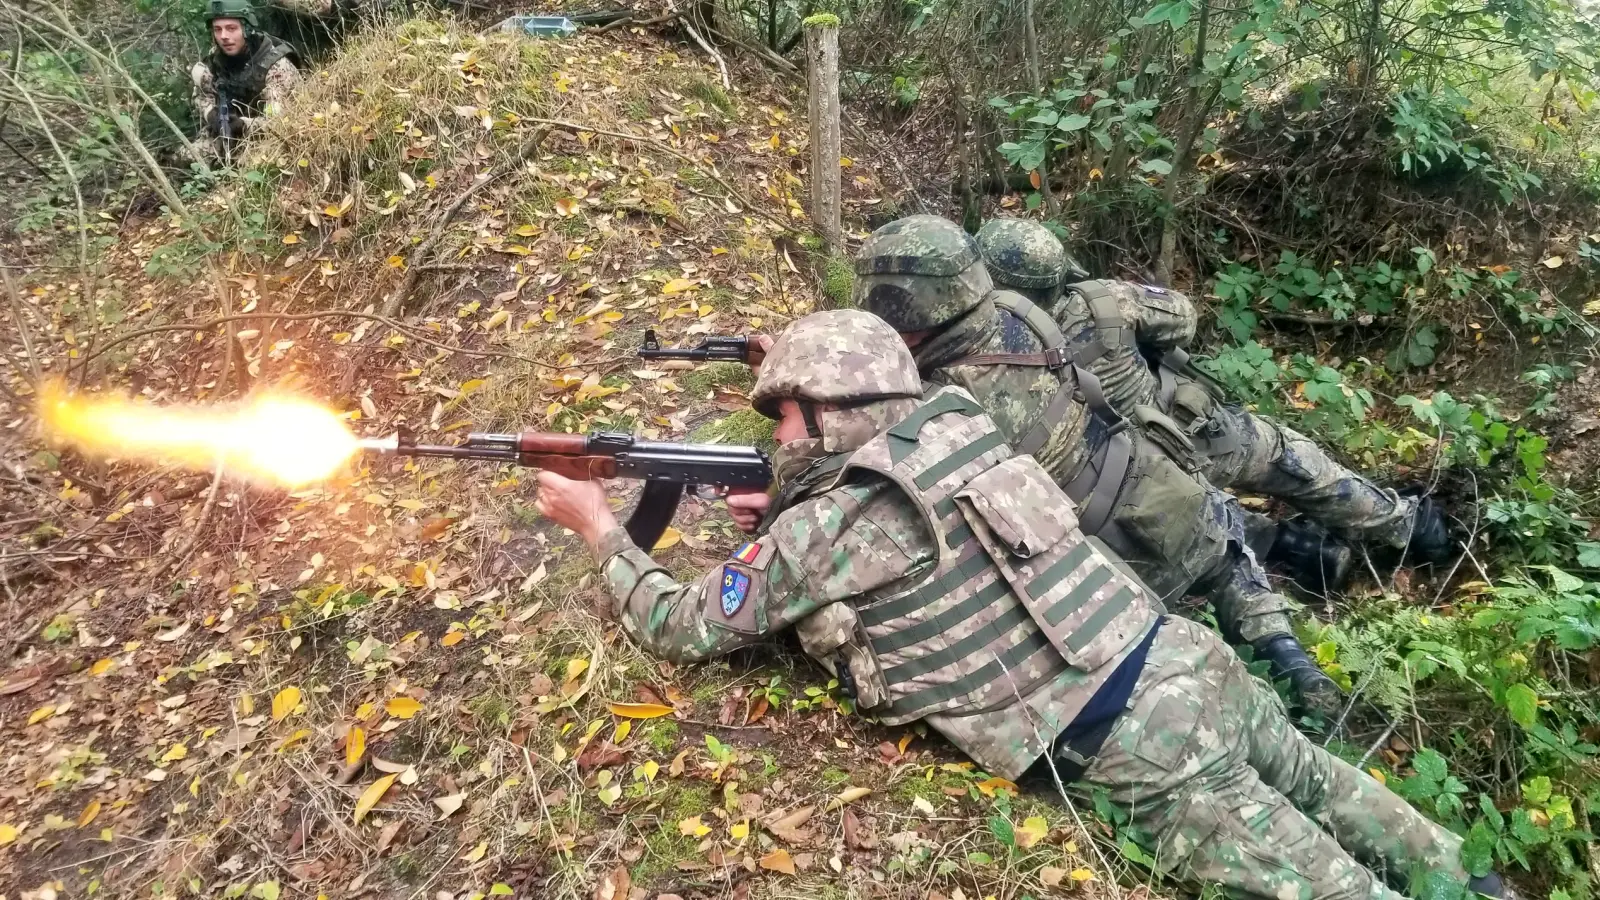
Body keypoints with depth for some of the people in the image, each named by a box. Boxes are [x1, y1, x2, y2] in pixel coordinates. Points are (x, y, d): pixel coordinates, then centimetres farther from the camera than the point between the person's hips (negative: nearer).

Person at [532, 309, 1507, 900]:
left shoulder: (818, 532, -14)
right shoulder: (964, 426, 5)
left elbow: (682, 626, 1)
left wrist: (601, 525, 13)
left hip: (1132, 745, -7)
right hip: (1192, 666, 7)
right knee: (1319, 781, 27)